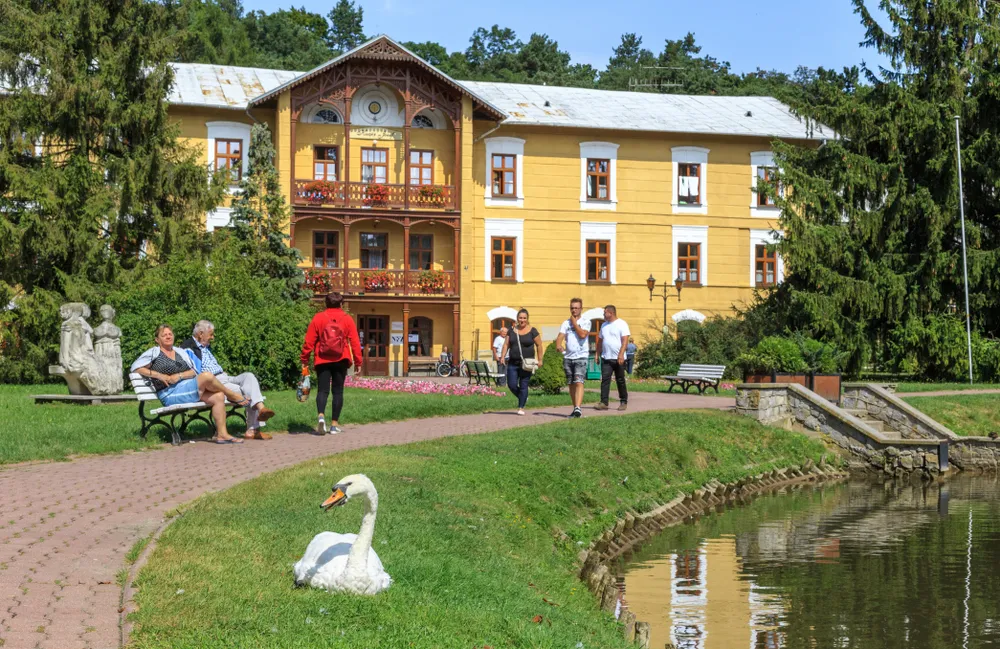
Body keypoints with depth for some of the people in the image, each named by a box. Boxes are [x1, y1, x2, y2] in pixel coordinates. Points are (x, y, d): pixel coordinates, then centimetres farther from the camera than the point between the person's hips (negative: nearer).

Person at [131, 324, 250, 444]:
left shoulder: (181, 352, 23)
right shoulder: (154, 353, 7)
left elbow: (194, 372, 14)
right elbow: (135, 368, -2)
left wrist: (179, 375, -8)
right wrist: (158, 375, -10)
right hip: (170, 395, -7)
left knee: (218, 396, -19)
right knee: (207, 376, -25)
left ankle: (222, 434, -19)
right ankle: (233, 395, -2)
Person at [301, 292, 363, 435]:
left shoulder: (318, 318, 0)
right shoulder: (347, 319, 1)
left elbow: (309, 341, -1)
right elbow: (355, 342, 0)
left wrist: (304, 360, 5)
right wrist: (358, 362, 6)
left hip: (323, 360, 0)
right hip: (341, 360, 0)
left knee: (322, 390, 2)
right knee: (338, 391, 7)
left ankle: (321, 416, -23)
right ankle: (334, 424, 5)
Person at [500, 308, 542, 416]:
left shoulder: (532, 331, -3)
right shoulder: (512, 330, 7)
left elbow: (539, 345, 1)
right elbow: (506, 344, 9)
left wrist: (540, 360, -3)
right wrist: (502, 356, -3)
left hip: (526, 363, -3)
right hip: (513, 363, 4)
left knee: (523, 385, -3)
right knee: (512, 385, -1)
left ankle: (521, 407, 6)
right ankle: (523, 399, 27)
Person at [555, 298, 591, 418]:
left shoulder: (585, 322, 2)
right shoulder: (566, 323, 13)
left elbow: (583, 334, -16)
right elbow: (560, 336, 1)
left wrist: (574, 322, -5)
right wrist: (558, 345, -21)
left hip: (581, 357, -5)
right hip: (568, 357, 5)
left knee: (579, 382, -17)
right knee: (571, 384, 8)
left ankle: (578, 408, -27)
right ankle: (575, 409, 17)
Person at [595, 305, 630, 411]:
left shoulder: (621, 324, -4)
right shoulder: (604, 325, 16)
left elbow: (625, 340, -12)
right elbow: (600, 341, 22)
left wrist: (621, 354, -23)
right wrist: (598, 354, 15)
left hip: (618, 358, -5)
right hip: (606, 358, 5)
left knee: (620, 381, 4)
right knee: (605, 380, -6)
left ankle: (623, 402, 14)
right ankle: (604, 402, -9)